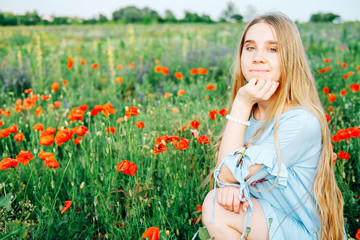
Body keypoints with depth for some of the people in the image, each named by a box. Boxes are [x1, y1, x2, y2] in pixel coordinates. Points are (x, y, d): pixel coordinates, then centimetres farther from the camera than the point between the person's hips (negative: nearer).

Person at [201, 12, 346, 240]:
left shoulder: (302, 122, -25)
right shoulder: (250, 112, -2)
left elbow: (228, 173, -23)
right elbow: (227, 178, 2)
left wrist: (241, 103, -24)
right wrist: (229, 186, -22)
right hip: (262, 218, 7)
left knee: (215, 206, -23)